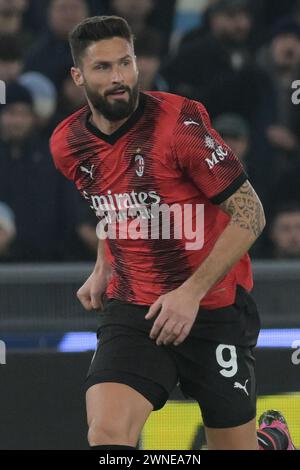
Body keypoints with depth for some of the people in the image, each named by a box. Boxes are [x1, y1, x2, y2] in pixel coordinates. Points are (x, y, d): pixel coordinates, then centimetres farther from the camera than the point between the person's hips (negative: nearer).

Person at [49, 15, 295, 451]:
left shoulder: (181, 122, -17)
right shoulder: (68, 144, 0)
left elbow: (250, 214, -16)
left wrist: (192, 292, -20)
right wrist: (103, 270, 13)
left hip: (214, 306, -3)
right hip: (131, 309, 3)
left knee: (235, 448, 6)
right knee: (107, 435, -19)